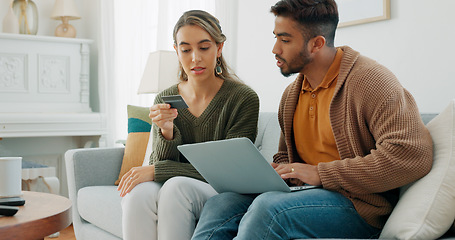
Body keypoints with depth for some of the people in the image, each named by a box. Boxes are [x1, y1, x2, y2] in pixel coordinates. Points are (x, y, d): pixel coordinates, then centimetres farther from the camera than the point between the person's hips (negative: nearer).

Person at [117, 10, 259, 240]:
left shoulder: (244, 98, -9)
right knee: (138, 191, -30)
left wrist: (157, 170, -16)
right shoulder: (164, 100, 5)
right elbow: (159, 163, 2)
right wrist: (166, 132, -20)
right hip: (172, 193, 3)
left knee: (177, 186, -33)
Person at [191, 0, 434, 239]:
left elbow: (413, 155, -22)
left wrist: (322, 173, -20)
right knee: (220, 203, -15)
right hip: (305, 195, 7)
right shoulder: (291, 94, 15)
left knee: (268, 206, -32)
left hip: (359, 207, -7)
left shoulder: (370, 80, -10)